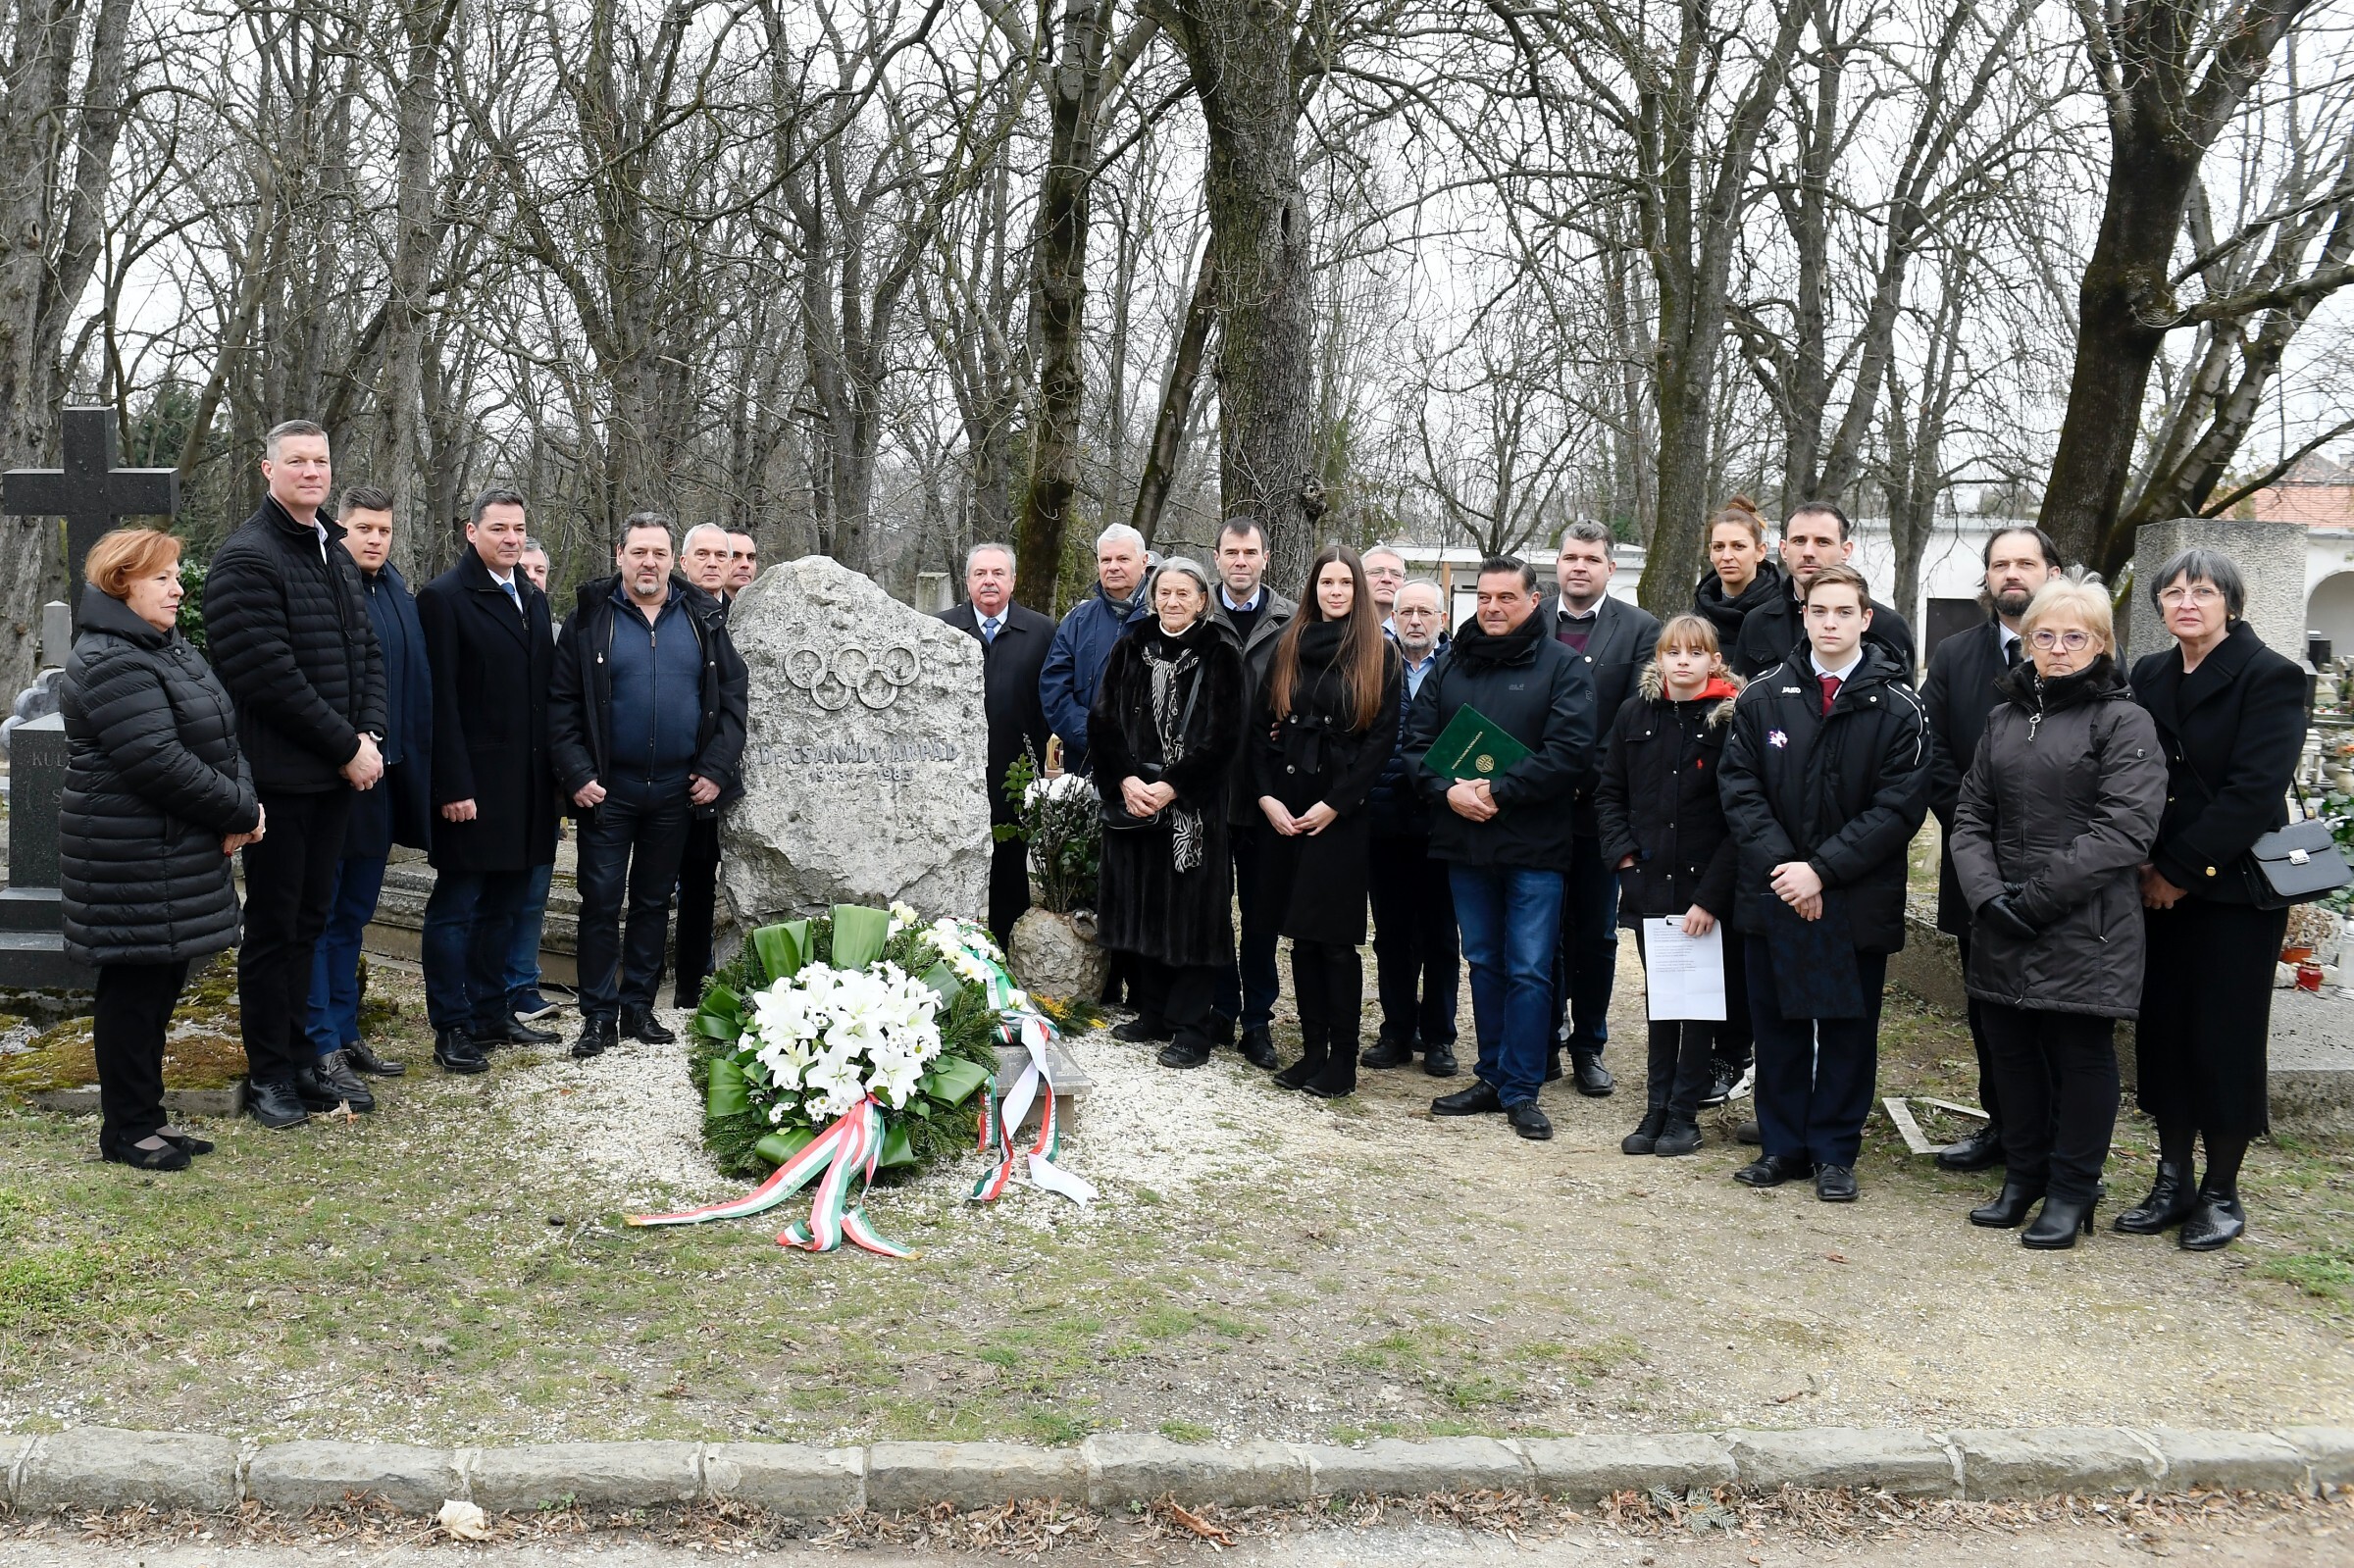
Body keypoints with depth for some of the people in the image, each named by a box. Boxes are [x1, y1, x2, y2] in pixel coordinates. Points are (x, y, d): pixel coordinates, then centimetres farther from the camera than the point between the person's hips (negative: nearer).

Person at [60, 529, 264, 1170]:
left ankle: (147, 1114, 26)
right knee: (133, 991, 1)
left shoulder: (170, 649, 15)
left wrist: (241, 806, -6)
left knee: (162, 986, 15)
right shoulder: (109, 662, -17)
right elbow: (158, 762, -24)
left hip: (179, 857, 10)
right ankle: (127, 1129, 12)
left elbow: (223, 737, 12)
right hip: (134, 865, -10)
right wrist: (240, 813, -16)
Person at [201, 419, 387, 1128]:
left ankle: (301, 1054, 24)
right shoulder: (246, 558, -12)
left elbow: (367, 651, 15)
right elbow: (269, 675, -19)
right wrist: (347, 748, -16)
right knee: (273, 925, 2)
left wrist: (369, 735, -1)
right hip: (280, 772, -7)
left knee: (310, 918, 14)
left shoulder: (336, 554, 15)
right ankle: (269, 1071, 13)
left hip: (338, 774, 8)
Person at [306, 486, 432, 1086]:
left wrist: (412, 763, 10)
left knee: (353, 917, 16)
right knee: (319, 916, 1)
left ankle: (345, 1033, 25)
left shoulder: (397, 593, 13)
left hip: (384, 777, 7)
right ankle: (321, 1048, 6)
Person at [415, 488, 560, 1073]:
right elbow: (441, 700, -12)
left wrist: (552, 772, 9)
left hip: (527, 784, 7)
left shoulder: (533, 598, 15)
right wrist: (453, 786, -17)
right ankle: (451, 1029, 8)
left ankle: (490, 1013, 25)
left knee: (503, 906, 15)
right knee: (456, 906, 1)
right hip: (474, 783, -7)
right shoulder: (444, 597, -8)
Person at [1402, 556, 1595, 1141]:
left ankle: (1521, 1090, 7)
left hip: (1535, 846, -4)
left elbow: (1569, 749, -13)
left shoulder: (1562, 665, -2)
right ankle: (1493, 1078, 23)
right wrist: (1447, 790, -11)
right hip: (1464, 842, 4)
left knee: (1529, 971, -1)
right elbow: (1417, 738, 7)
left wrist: (1498, 793, -18)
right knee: (1484, 965, 13)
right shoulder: (1451, 664, 11)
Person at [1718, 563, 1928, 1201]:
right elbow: (1740, 789, 0)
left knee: (1849, 1027, 8)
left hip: (1857, 901, -2)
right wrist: (1781, 864, -12)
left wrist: (1822, 868, -16)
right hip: (1771, 892, 2)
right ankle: (1783, 1144, 24)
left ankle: (1835, 1152, 21)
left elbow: (1899, 808, -9)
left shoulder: (1898, 707, -4)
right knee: (1777, 1023, 10)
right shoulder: (1762, 697, 3)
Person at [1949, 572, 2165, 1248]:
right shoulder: (2005, 718, 13)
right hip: (2003, 930, 6)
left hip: (2086, 927, -5)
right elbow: (1971, 815, 10)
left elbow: (2124, 830, -14)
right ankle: (2023, 1177, 28)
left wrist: (2038, 896, -17)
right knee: (2013, 1050, 13)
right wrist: (1988, 893, -7)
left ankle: (2072, 1191, 18)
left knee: (2081, 1052, 4)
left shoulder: (2124, 721, -5)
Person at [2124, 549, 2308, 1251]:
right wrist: (2145, 867, -4)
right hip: (2160, 888, 5)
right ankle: (2173, 1182, 19)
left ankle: (2221, 1192, 14)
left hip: (2233, 890, -5)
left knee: (2224, 1038, 1)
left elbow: (2254, 790, -15)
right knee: (2162, 1031, 8)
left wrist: (2180, 870, -15)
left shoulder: (2270, 677, -7)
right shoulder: (2149, 676, 10)